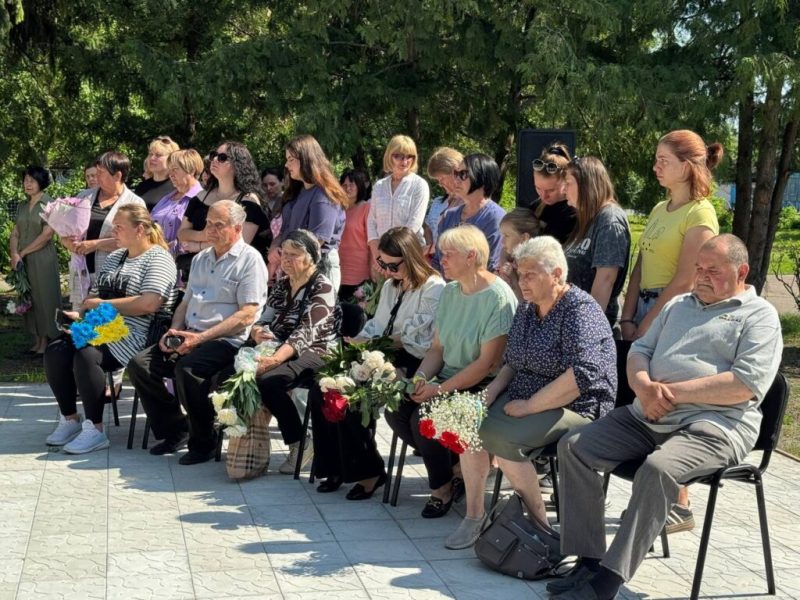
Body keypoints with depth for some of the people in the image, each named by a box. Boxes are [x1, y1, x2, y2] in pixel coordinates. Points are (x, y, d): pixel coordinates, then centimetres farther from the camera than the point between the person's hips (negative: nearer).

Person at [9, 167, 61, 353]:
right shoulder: (22, 207, 12)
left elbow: (47, 234, -14)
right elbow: (15, 233, 9)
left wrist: (22, 253, -11)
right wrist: (14, 254, -10)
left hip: (42, 260, -6)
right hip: (22, 261, 6)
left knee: (43, 298, -2)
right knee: (27, 299, 8)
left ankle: (45, 343, 4)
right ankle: (36, 341, 16)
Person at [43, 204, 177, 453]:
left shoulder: (158, 258, -6)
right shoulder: (114, 257, 22)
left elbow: (148, 304, -20)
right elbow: (95, 295, 22)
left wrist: (102, 304, -12)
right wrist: (82, 313, -2)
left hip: (133, 334, -8)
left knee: (86, 356, -31)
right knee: (54, 351, -13)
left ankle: (95, 430, -20)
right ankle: (69, 420, -1)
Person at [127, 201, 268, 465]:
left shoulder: (249, 260, -5)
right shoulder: (201, 259, 21)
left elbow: (247, 315, -14)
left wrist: (200, 337, -18)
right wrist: (174, 331, 4)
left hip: (226, 341, -8)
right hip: (190, 336, 8)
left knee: (187, 367, -34)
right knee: (140, 364, -10)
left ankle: (203, 442, -15)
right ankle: (174, 430, 3)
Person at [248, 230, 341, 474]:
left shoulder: (322, 287, -7)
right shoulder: (282, 285, 17)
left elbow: (306, 332, -20)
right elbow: (265, 320, 15)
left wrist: (275, 359, -33)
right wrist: (259, 332, -11)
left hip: (314, 352, -6)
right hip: (279, 350, 7)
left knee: (268, 381, -33)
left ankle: (300, 445, -18)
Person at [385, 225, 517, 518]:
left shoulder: (498, 298, -16)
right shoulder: (450, 292, 10)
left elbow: (488, 363, -20)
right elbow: (437, 348, 13)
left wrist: (440, 389, -21)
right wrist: (420, 377, -7)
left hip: (481, 388, -8)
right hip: (447, 380, 8)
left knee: (423, 417, -25)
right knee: (395, 410, -11)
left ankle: (443, 487, 0)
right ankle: (458, 465, 4)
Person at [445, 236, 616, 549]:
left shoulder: (580, 309, -14)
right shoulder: (527, 307, 12)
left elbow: (584, 373, -26)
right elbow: (512, 364, 20)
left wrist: (530, 405, -22)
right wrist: (489, 394, -1)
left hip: (575, 407, -8)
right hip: (525, 398, 8)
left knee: (500, 436, -28)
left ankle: (538, 520, -11)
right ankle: (474, 514, -5)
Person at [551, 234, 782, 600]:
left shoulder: (759, 316, 1)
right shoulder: (678, 305, 23)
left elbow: (747, 384, -13)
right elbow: (640, 351, 18)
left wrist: (674, 391, -15)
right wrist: (645, 387, -6)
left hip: (713, 425, -7)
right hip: (647, 417, 7)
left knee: (657, 469, -35)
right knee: (573, 447, -10)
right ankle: (588, 561, -10)